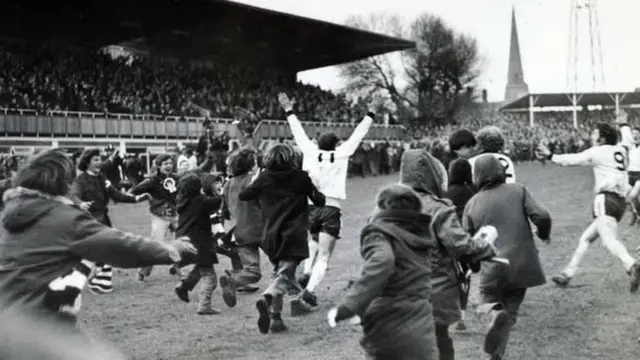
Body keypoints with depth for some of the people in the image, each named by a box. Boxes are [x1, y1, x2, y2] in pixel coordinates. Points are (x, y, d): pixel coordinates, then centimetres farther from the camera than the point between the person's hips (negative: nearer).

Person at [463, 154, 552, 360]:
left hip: (492, 268, -1)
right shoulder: (518, 191, 0)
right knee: (510, 312, 16)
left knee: (488, 299, 21)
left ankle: (494, 311, -14)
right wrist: (544, 234, 13)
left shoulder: (472, 204, 2)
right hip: (522, 265, 1)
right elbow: (542, 217, -8)